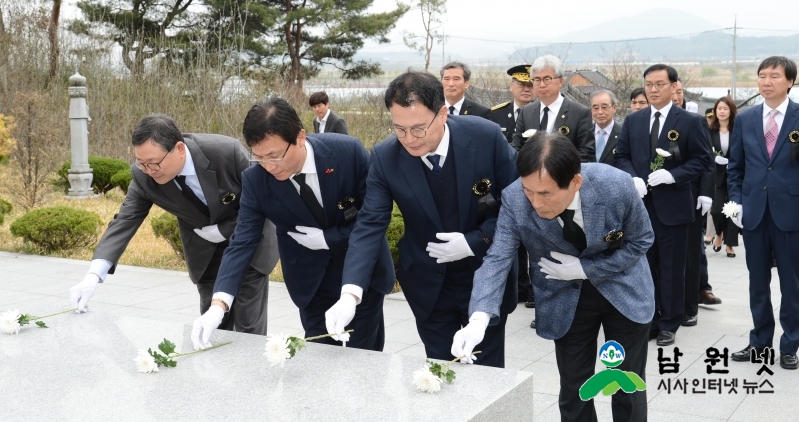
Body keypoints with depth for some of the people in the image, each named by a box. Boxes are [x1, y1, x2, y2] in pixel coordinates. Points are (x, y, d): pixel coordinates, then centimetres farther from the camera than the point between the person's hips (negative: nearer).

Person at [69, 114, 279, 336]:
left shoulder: (228, 152, -31)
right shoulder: (144, 175, -22)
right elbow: (125, 221, -20)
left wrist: (224, 231, -23)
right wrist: (93, 276, -31)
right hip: (205, 253, 3)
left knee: (249, 328, -1)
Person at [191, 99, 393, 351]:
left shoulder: (349, 152, -24)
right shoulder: (255, 180, -19)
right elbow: (243, 242, -19)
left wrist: (328, 239, -21)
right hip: (312, 281, 1)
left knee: (365, 356, 8)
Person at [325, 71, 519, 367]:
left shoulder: (487, 137, -19)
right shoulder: (385, 157, -16)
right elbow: (370, 225, -17)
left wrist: (476, 241, -21)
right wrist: (350, 293, -29)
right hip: (429, 284, 1)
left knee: (487, 372, 11)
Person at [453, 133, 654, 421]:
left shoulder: (616, 186, -29)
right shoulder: (514, 200, -27)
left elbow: (640, 240, -13)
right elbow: (497, 259, -26)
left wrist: (585, 269, -23)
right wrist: (479, 318, -42)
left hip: (624, 290, 0)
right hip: (566, 299, 1)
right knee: (573, 391, 8)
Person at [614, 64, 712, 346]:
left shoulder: (690, 121, -3)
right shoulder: (633, 121, 8)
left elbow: (702, 160, -4)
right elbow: (621, 156, 10)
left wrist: (672, 175, -17)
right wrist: (633, 178, -10)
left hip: (673, 205, -3)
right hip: (641, 204, 4)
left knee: (672, 268, 5)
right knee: (645, 265, 11)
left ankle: (669, 324, 16)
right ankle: (648, 320, 22)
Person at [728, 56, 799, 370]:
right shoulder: (744, 119, 7)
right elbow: (735, 166, 11)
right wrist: (736, 201, 0)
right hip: (754, 211, 3)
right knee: (758, 281, 11)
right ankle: (760, 341, 23)